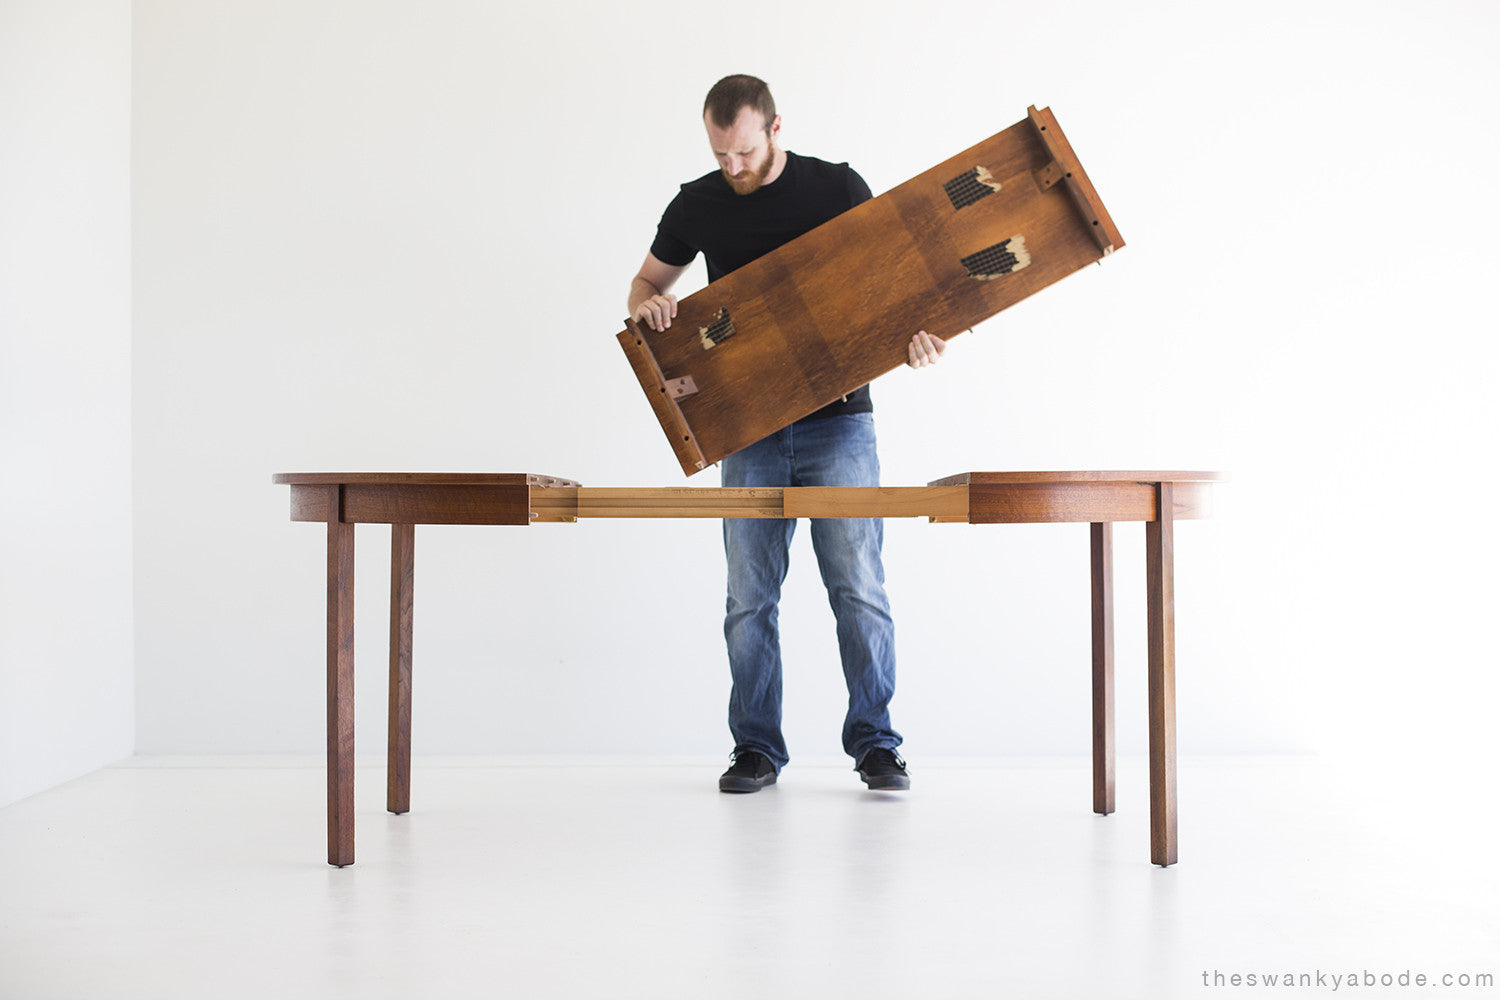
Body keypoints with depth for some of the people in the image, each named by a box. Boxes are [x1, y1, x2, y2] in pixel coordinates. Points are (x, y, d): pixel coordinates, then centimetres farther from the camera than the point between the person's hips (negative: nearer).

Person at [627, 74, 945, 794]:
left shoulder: (837, 188, -1)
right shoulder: (697, 205, 6)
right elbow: (648, 281, 19)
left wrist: (913, 331, -15)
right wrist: (646, 306, -5)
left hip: (838, 419, -2)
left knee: (858, 586, -5)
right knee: (750, 594, 2)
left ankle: (875, 743, 6)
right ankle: (756, 748, 13)